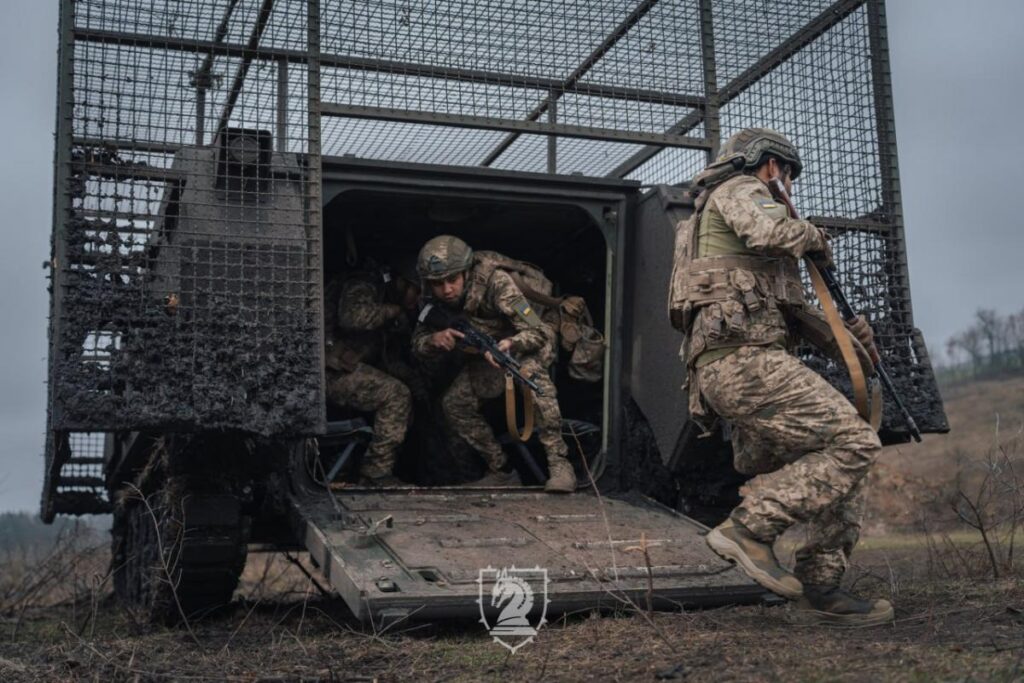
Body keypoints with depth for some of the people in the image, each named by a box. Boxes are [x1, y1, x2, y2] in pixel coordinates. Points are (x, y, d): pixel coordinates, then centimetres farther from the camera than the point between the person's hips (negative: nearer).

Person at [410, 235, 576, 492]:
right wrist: (434, 339, -34)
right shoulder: (434, 299, -17)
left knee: (531, 372, -38)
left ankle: (559, 464, -34)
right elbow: (418, 344, -11)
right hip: (486, 354, 6)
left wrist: (509, 344, -56)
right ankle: (502, 471, 7)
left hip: (526, 345, -6)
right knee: (454, 403, -7)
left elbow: (538, 332, -35)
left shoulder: (494, 281, -35)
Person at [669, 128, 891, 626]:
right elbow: (772, 230, -17)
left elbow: (788, 314, 30)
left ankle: (821, 589, 9)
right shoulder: (739, 189, 7)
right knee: (854, 444, -15)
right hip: (743, 359, -10)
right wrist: (812, 236, 4)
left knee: (845, 472, 11)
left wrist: (841, 332, 16)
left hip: (728, 369, 10)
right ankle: (749, 527, -15)